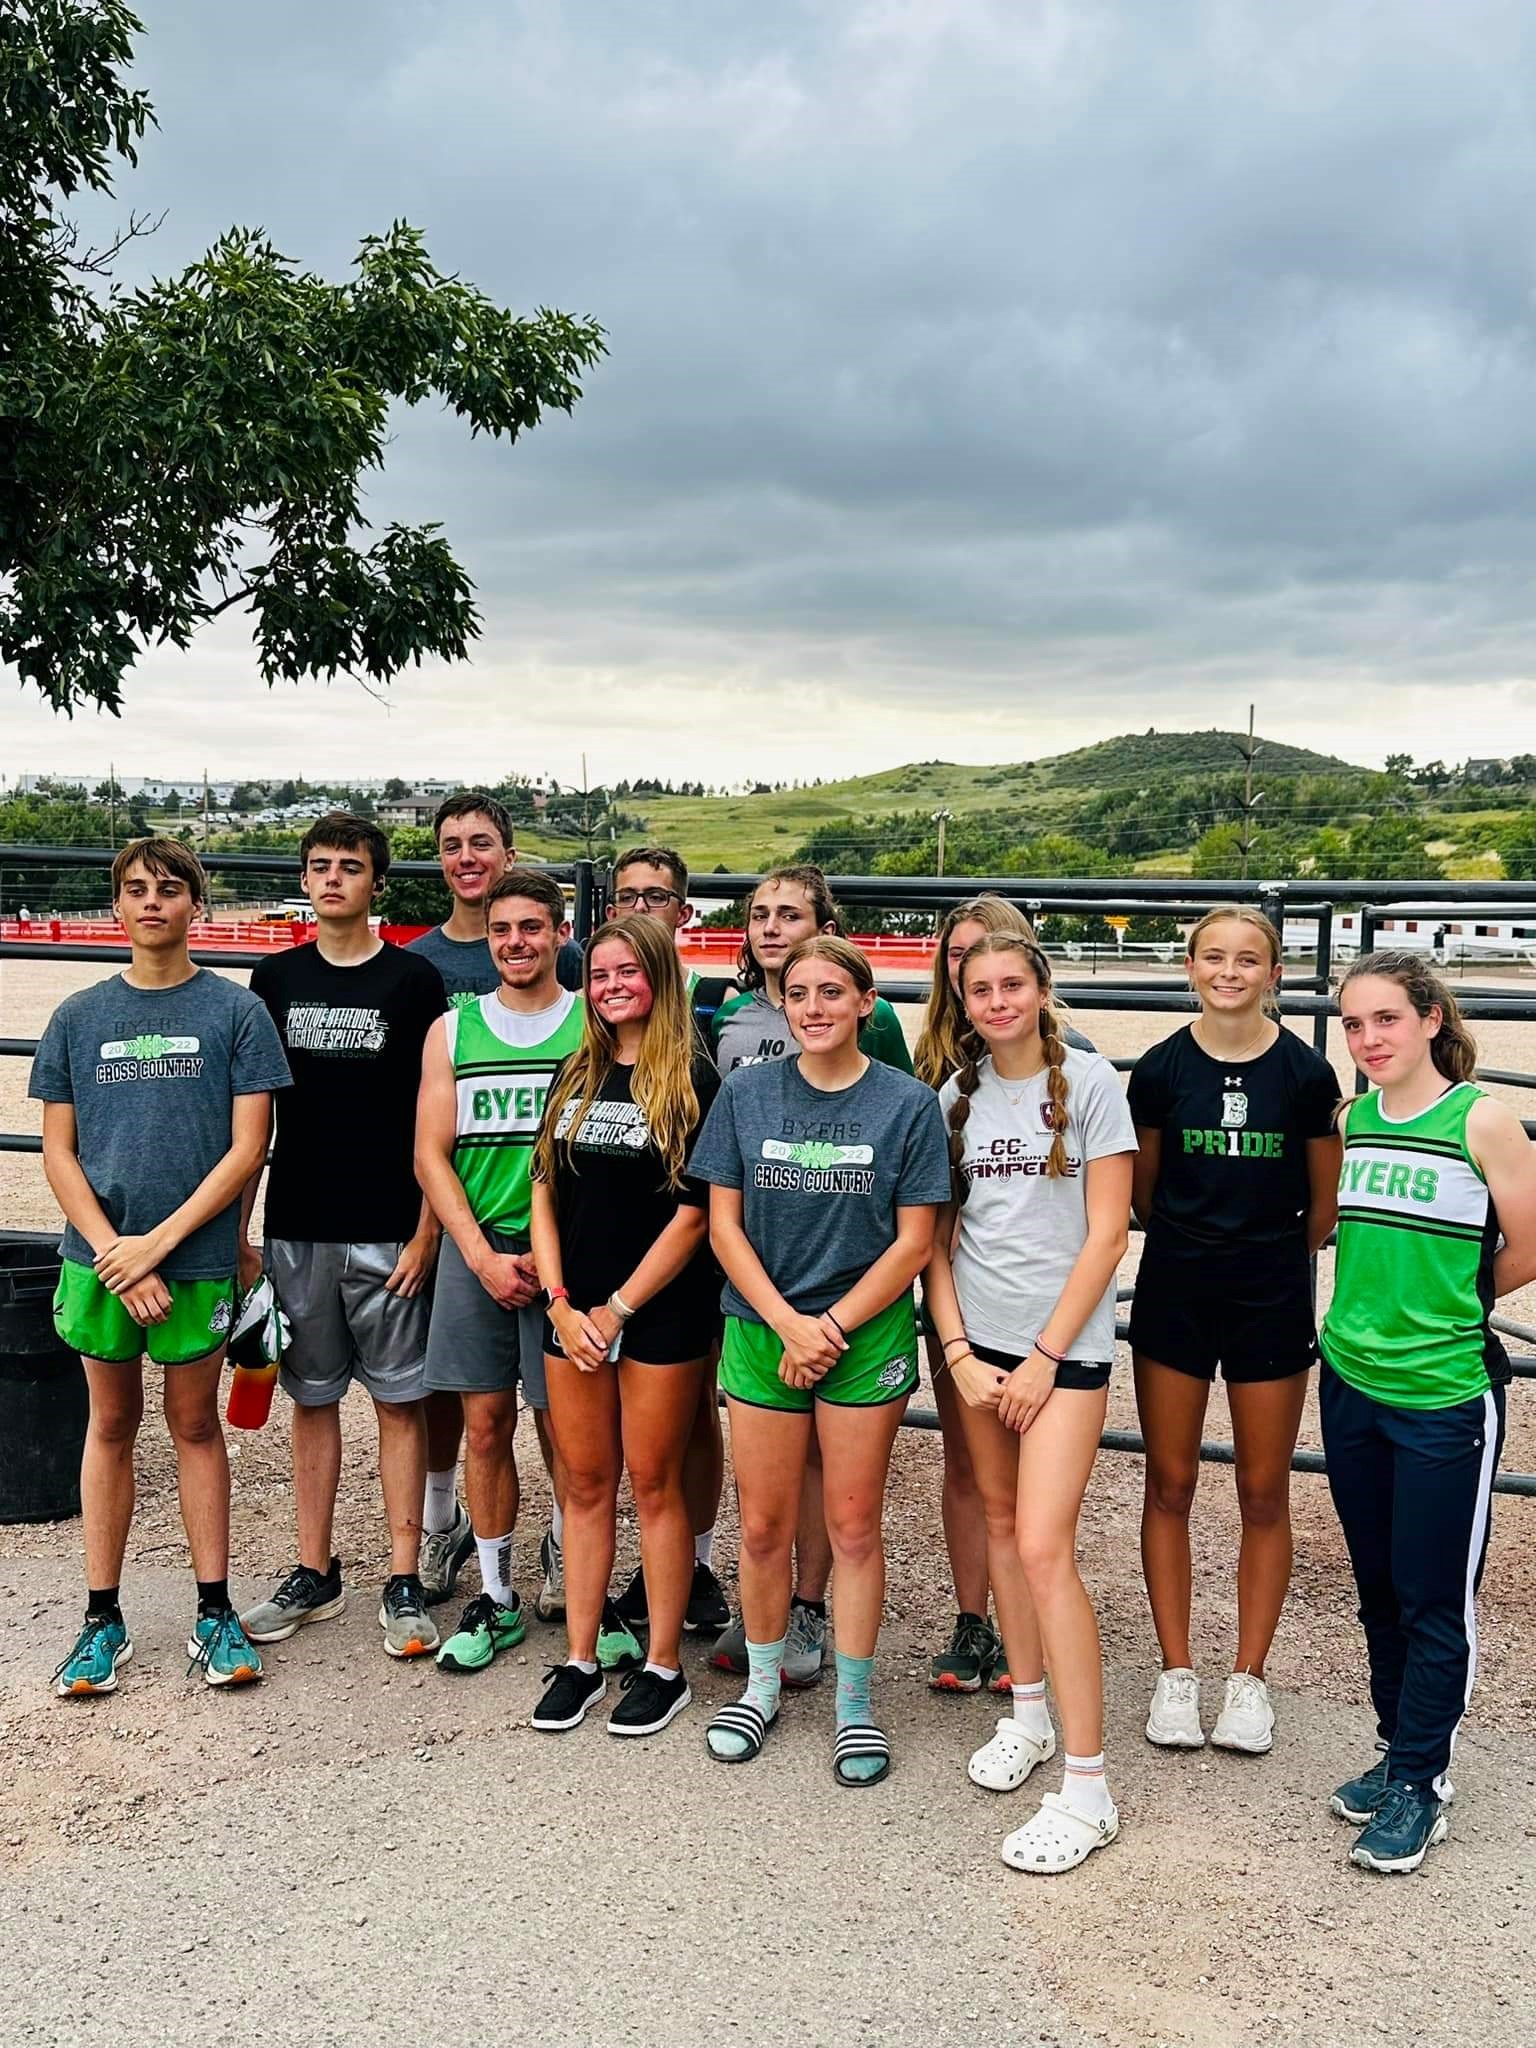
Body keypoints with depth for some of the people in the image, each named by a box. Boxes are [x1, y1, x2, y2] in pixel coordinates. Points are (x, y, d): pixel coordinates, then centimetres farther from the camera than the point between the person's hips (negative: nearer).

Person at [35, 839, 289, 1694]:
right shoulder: (79, 1016, 5)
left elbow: (248, 1147, -7)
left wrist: (159, 1242, -13)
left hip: (197, 1260, -2)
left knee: (196, 1425, 9)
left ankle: (215, 1612, 20)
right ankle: (104, 1618, 23)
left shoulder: (236, 1010, -3)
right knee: (112, 1424, 12)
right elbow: (59, 1152, 4)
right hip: (100, 1258, 2)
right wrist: (113, 1252, -9)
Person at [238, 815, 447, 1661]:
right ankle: (315, 1573, 23)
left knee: (399, 1400, 4)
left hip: (387, 1232, -3)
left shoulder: (413, 979, -3)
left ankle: (404, 1582, 13)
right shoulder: (276, 979, 7)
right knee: (312, 1399, 11)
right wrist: (236, 1232, 5)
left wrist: (425, 1230, -9)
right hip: (295, 1232, 3)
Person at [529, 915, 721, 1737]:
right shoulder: (575, 1075, 10)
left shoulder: (692, 1077, -7)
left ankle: (664, 1667, 18)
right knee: (585, 1484, 11)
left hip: (661, 1313, -5)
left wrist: (620, 1307, -11)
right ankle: (580, 1660, 23)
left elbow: (694, 1211, -11)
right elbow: (545, 1191, 8)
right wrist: (560, 1303, -3)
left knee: (653, 1485, 4)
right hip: (574, 1315, 5)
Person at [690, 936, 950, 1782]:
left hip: (865, 1335, -1)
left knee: (854, 1527, 8)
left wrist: (830, 1328, -11)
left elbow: (912, 1242, -4)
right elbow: (724, 1225, 0)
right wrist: (787, 1323, -10)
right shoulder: (745, 1093, 0)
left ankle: (854, 1704, 24)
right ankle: (762, 1685, 31)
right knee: (763, 1527, 10)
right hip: (760, 1331, 2)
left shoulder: (908, 1103, -4)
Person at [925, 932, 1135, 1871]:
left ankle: (1088, 1789, -2)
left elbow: (1107, 1234, -8)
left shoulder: (1088, 1080, -6)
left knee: (1043, 1546, -11)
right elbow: (938, 1236, 8)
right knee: (1001, 1521, 13)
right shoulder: (957, 1095, 7)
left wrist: (1045, 1356, -11)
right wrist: (958, 1353, -3)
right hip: (977, 1338, 5)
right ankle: (1028, 1713, 31)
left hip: (1064, 1342, -5)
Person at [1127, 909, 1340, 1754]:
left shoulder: (1306, 1072, -6)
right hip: (1174, 1296, 1)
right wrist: (1195, 1250, 9)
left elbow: (1324, 1202, 4)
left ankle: (1248, 1679, 24)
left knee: (1264, 1494, 8)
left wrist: (1275, 1263, 10)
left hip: (1271, 1302, -1)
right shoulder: (1161, 1068, -3)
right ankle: (1175, 1673, 21)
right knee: (1169, 1486, 7)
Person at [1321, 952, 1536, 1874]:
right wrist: (1382, 1309, 6)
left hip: (1446, 1395, -5)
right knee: (1380, 1589, 16)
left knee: (1435, 1601, 5)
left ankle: (1420, 1784, 19)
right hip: (1353, 1384, 5)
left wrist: (1450, 1307, 3)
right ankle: (1399, 1750, 33)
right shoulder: (1350, 1120, 3)